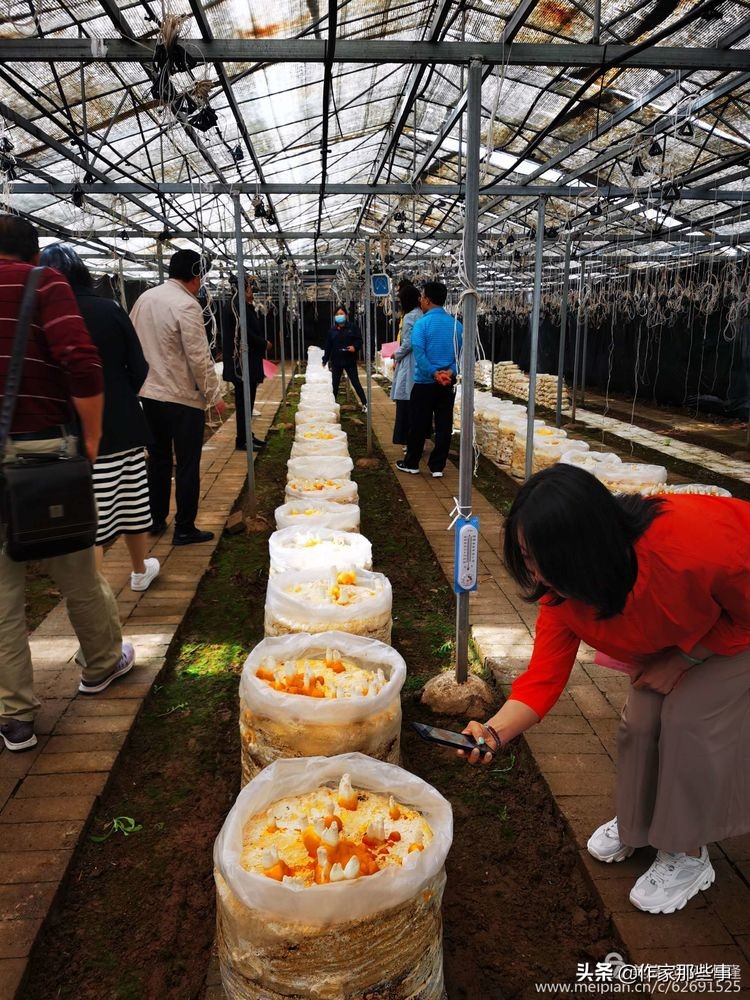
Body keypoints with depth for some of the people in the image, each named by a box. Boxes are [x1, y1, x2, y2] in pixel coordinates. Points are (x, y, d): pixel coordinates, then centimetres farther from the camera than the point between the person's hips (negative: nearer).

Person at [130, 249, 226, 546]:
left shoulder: (144, 298, 6)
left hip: (149, 393, 7)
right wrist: (215, 395, -9)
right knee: (188, 466, 2)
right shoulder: (186, 305, -16)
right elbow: (199, 357, -18)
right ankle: (184, 530, 9)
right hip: (184, 398, -7)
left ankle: (156, 520, 29)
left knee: (158, 459, 19)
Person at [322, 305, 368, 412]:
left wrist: (355, 347, -23)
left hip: (350, 361, -3)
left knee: (355, 383, 0)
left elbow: (359, 340, -3)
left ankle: (364, 404, 8)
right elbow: (328, 346, 8)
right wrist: (325, 360, 5)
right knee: (334, 384, 8)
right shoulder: (332, 330, 6)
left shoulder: (353, 327, -2)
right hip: (336, 362, 3)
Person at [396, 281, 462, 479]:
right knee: (444, 425, 7)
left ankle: (411, 464, 19)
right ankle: (437, 466, 12)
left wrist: (435, 374, -15)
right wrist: (450, 372, -9)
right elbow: (462, 353, 2)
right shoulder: (456, 324, 6)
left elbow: (419, 354, -18)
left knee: (419, 425, 7)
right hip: (449, 383, 4)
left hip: (425, 383, -4)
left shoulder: (422, 324, -10)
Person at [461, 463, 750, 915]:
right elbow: (544, 675, -25)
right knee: (642, 716, -1)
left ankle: (688, 853, 10)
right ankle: (638, 820, 28)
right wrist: (494, 732, -40)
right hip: (671, 634, 5)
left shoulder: (690, 544, -45)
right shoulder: (562, 590, -26)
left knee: (690, 717, -13)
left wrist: (682, 660, -22)